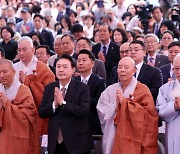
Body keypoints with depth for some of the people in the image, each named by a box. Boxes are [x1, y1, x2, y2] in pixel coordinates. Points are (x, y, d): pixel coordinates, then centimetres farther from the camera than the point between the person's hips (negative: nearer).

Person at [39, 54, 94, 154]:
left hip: (76, 142, -3)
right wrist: (54, 104, -15)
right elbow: (41, 113, 4)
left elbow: (84, 111, -17)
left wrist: (62, 102, -19)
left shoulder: (82, 88, -5)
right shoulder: (49, 88, 8)